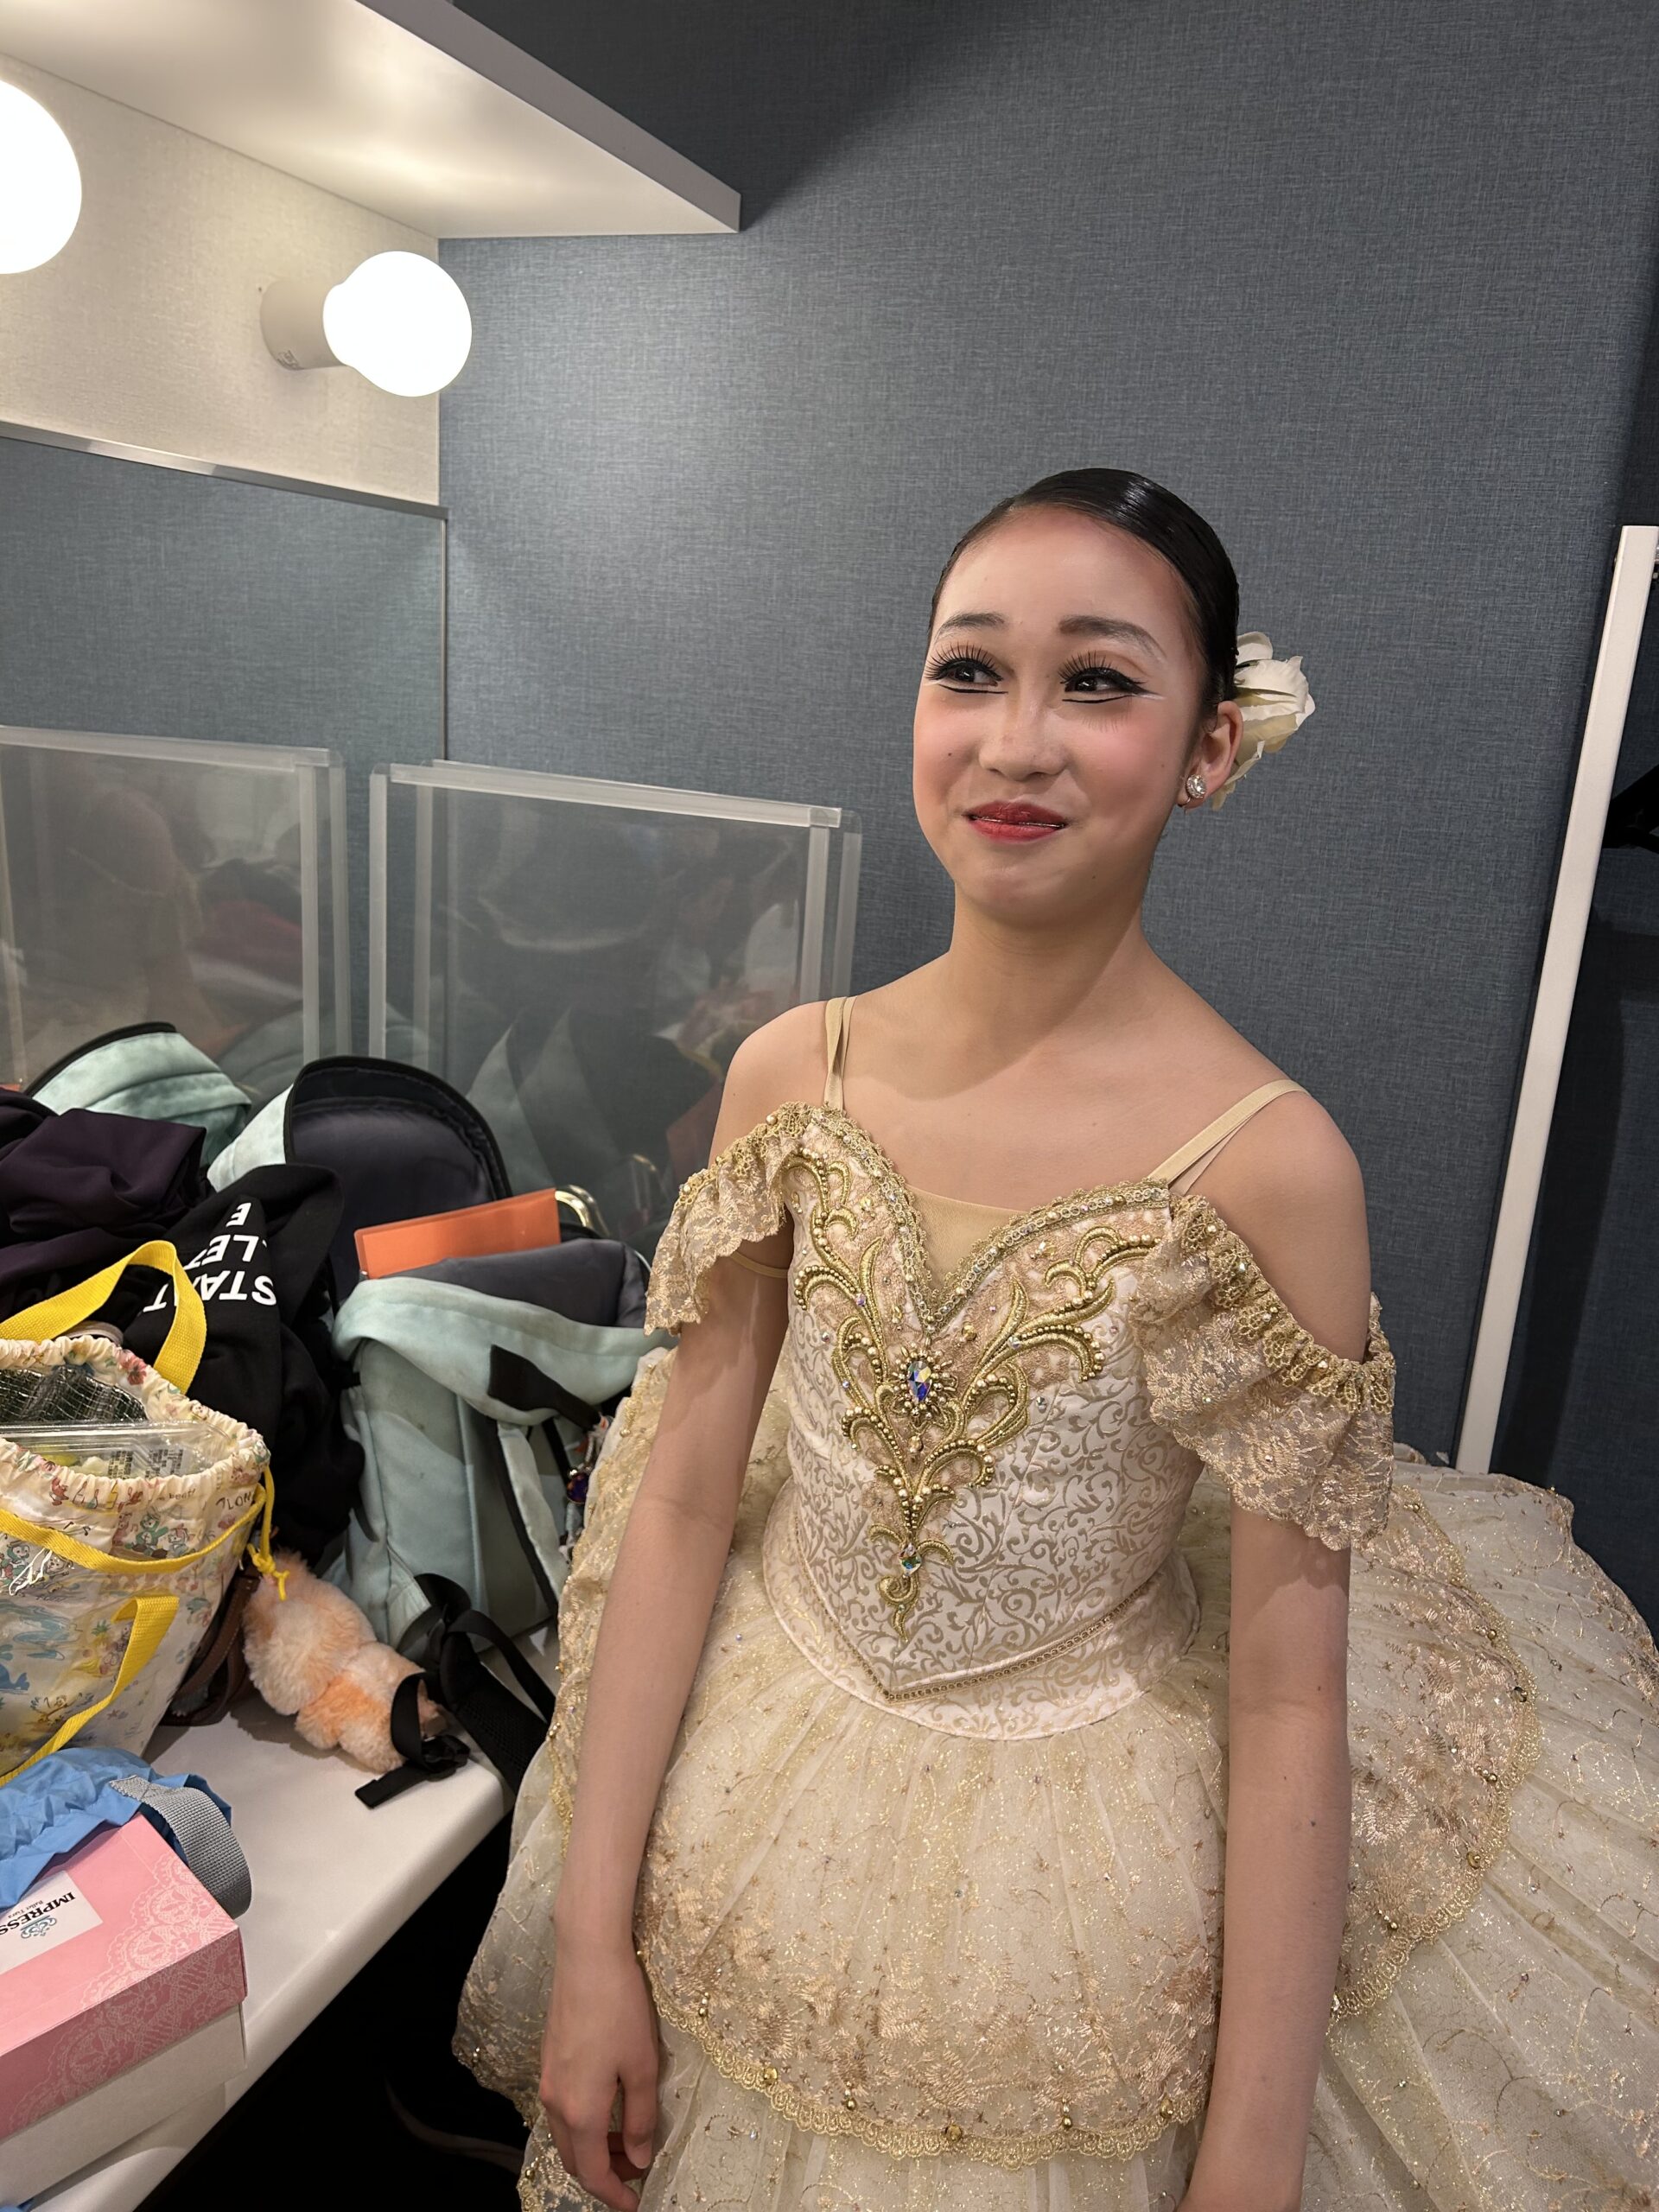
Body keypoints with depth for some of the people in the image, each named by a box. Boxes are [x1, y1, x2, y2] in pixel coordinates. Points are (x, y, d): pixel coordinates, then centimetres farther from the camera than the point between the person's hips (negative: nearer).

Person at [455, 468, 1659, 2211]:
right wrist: (591, 1938, -6)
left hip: (1096, 1872, -3)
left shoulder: (1268, 1164, -21)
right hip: (759, 1805, 4)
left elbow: (1292, 1701, -16)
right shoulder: (791, 1073, -11)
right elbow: (684, 1494, -8)